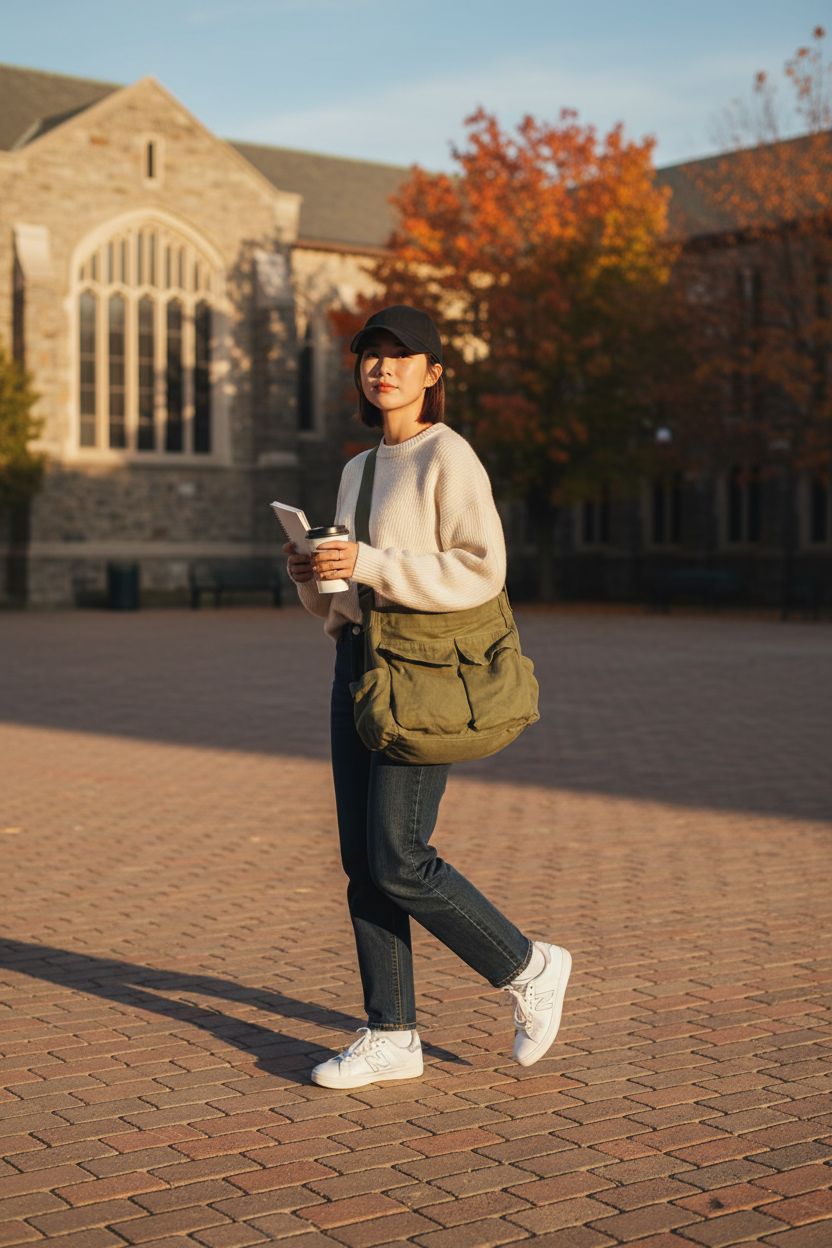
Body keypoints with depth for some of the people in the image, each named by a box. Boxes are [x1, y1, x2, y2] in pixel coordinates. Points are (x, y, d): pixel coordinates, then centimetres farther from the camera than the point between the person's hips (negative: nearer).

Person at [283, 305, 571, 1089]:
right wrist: (312, 572, 0)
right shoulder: (359, 470, 17)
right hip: (359, 662, 8)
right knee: (362, 858, 5)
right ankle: (391, 1037, 12)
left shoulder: (447, 456, -8)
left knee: (398, 862, -10)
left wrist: (368, 563, -21)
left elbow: (481, 571, -17)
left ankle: (529, 969, 10)